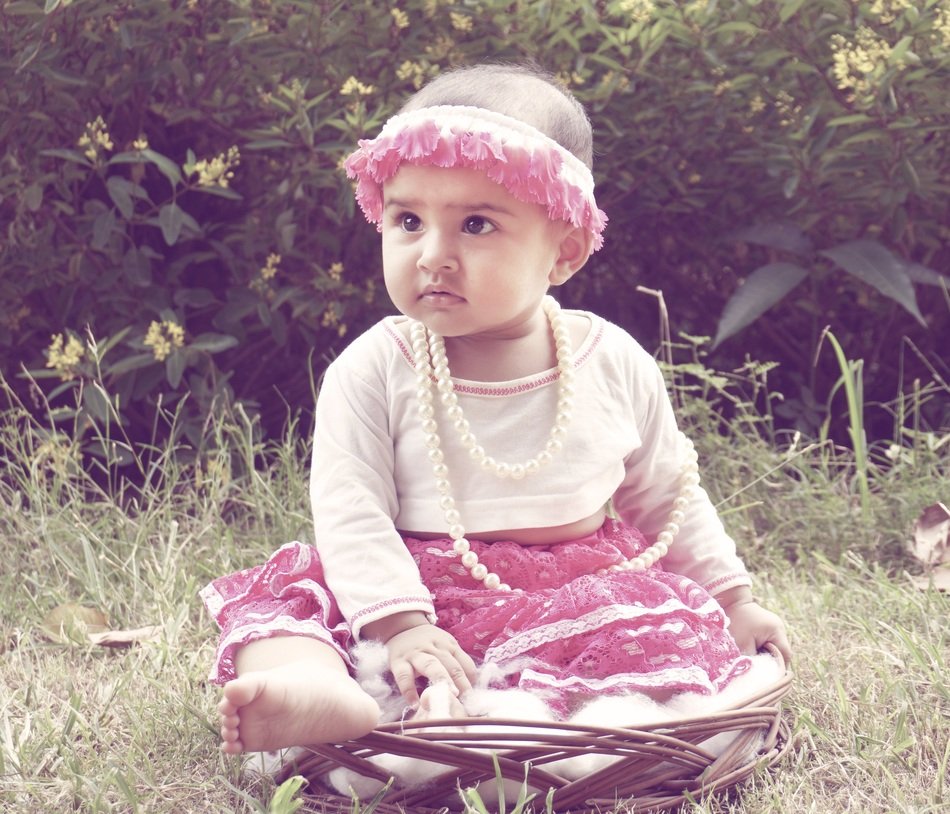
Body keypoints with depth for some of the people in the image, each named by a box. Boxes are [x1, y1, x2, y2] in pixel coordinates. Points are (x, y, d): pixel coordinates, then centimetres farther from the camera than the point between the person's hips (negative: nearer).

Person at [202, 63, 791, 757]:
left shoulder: (616, 366, 1)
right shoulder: (374, 371, -6)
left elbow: (667, 498, 16)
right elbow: (349, 512, -13)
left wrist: (733, 601, 19)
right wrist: (400, 628, -26)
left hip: (579, 600, 1)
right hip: (423, 597, -1)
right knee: (287, 596, -23)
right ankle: (317, 689, -57)